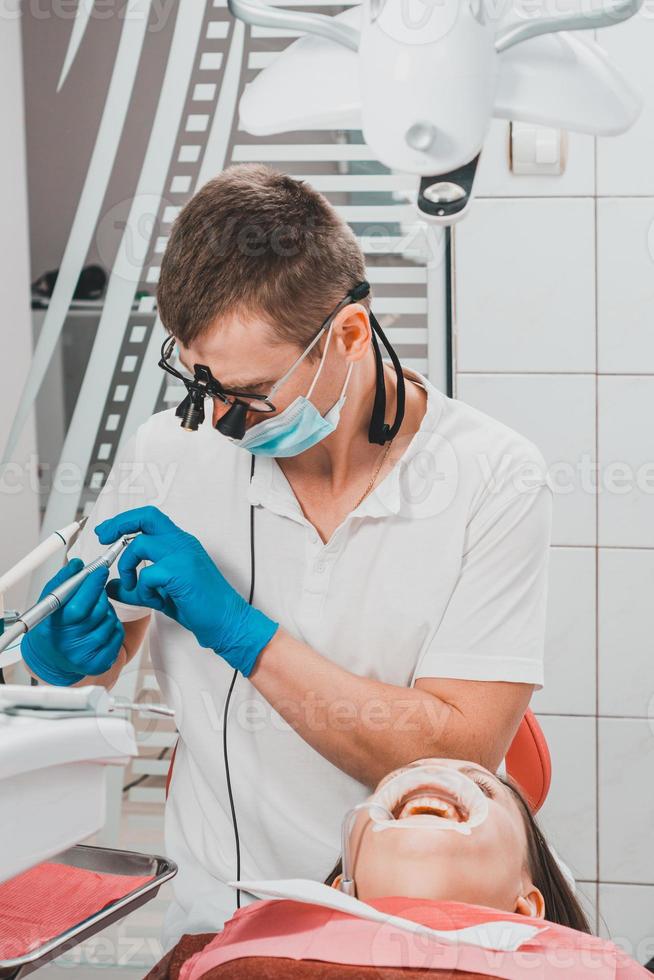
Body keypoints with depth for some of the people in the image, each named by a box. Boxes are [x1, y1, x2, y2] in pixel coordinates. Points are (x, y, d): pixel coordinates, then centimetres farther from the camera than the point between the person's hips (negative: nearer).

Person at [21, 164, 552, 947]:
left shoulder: (493, 479, -8)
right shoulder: (168, 451, 0)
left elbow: (459, 758, -14)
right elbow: (98, 660, 14)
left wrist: (238, 629, -17)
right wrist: (72, 653, -8)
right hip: (220, 917, 4)